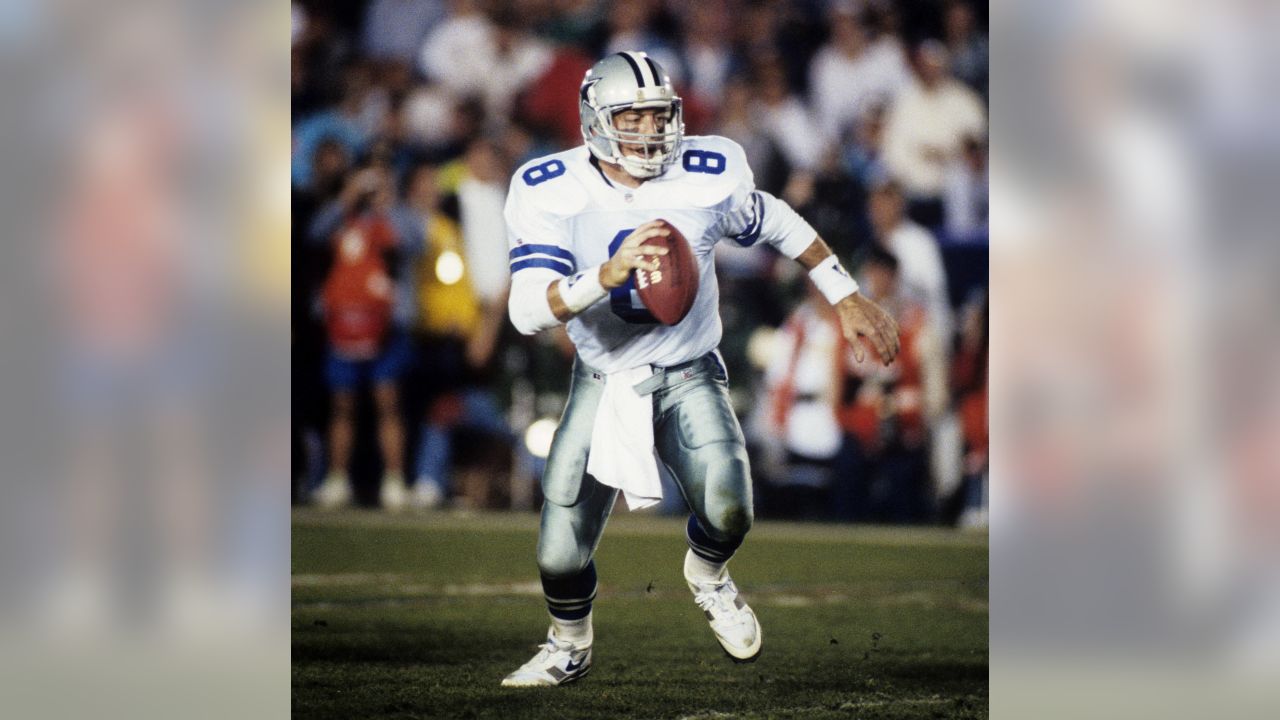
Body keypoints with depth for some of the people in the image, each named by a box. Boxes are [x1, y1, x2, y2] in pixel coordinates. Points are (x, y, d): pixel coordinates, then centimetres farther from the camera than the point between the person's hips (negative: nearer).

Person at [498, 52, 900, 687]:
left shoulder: (709, 175, -14)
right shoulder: (549, 192, -18)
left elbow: (780, 226, 6)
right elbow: (527, 311, -27)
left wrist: (846, 300, 10)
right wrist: (608, 275, -43)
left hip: (688, 377, 0)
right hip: (603, 381, 0)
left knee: (726, 510, -25)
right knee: (561, 552, -3)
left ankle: (706, 577, 12)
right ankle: (569, 647, 30)